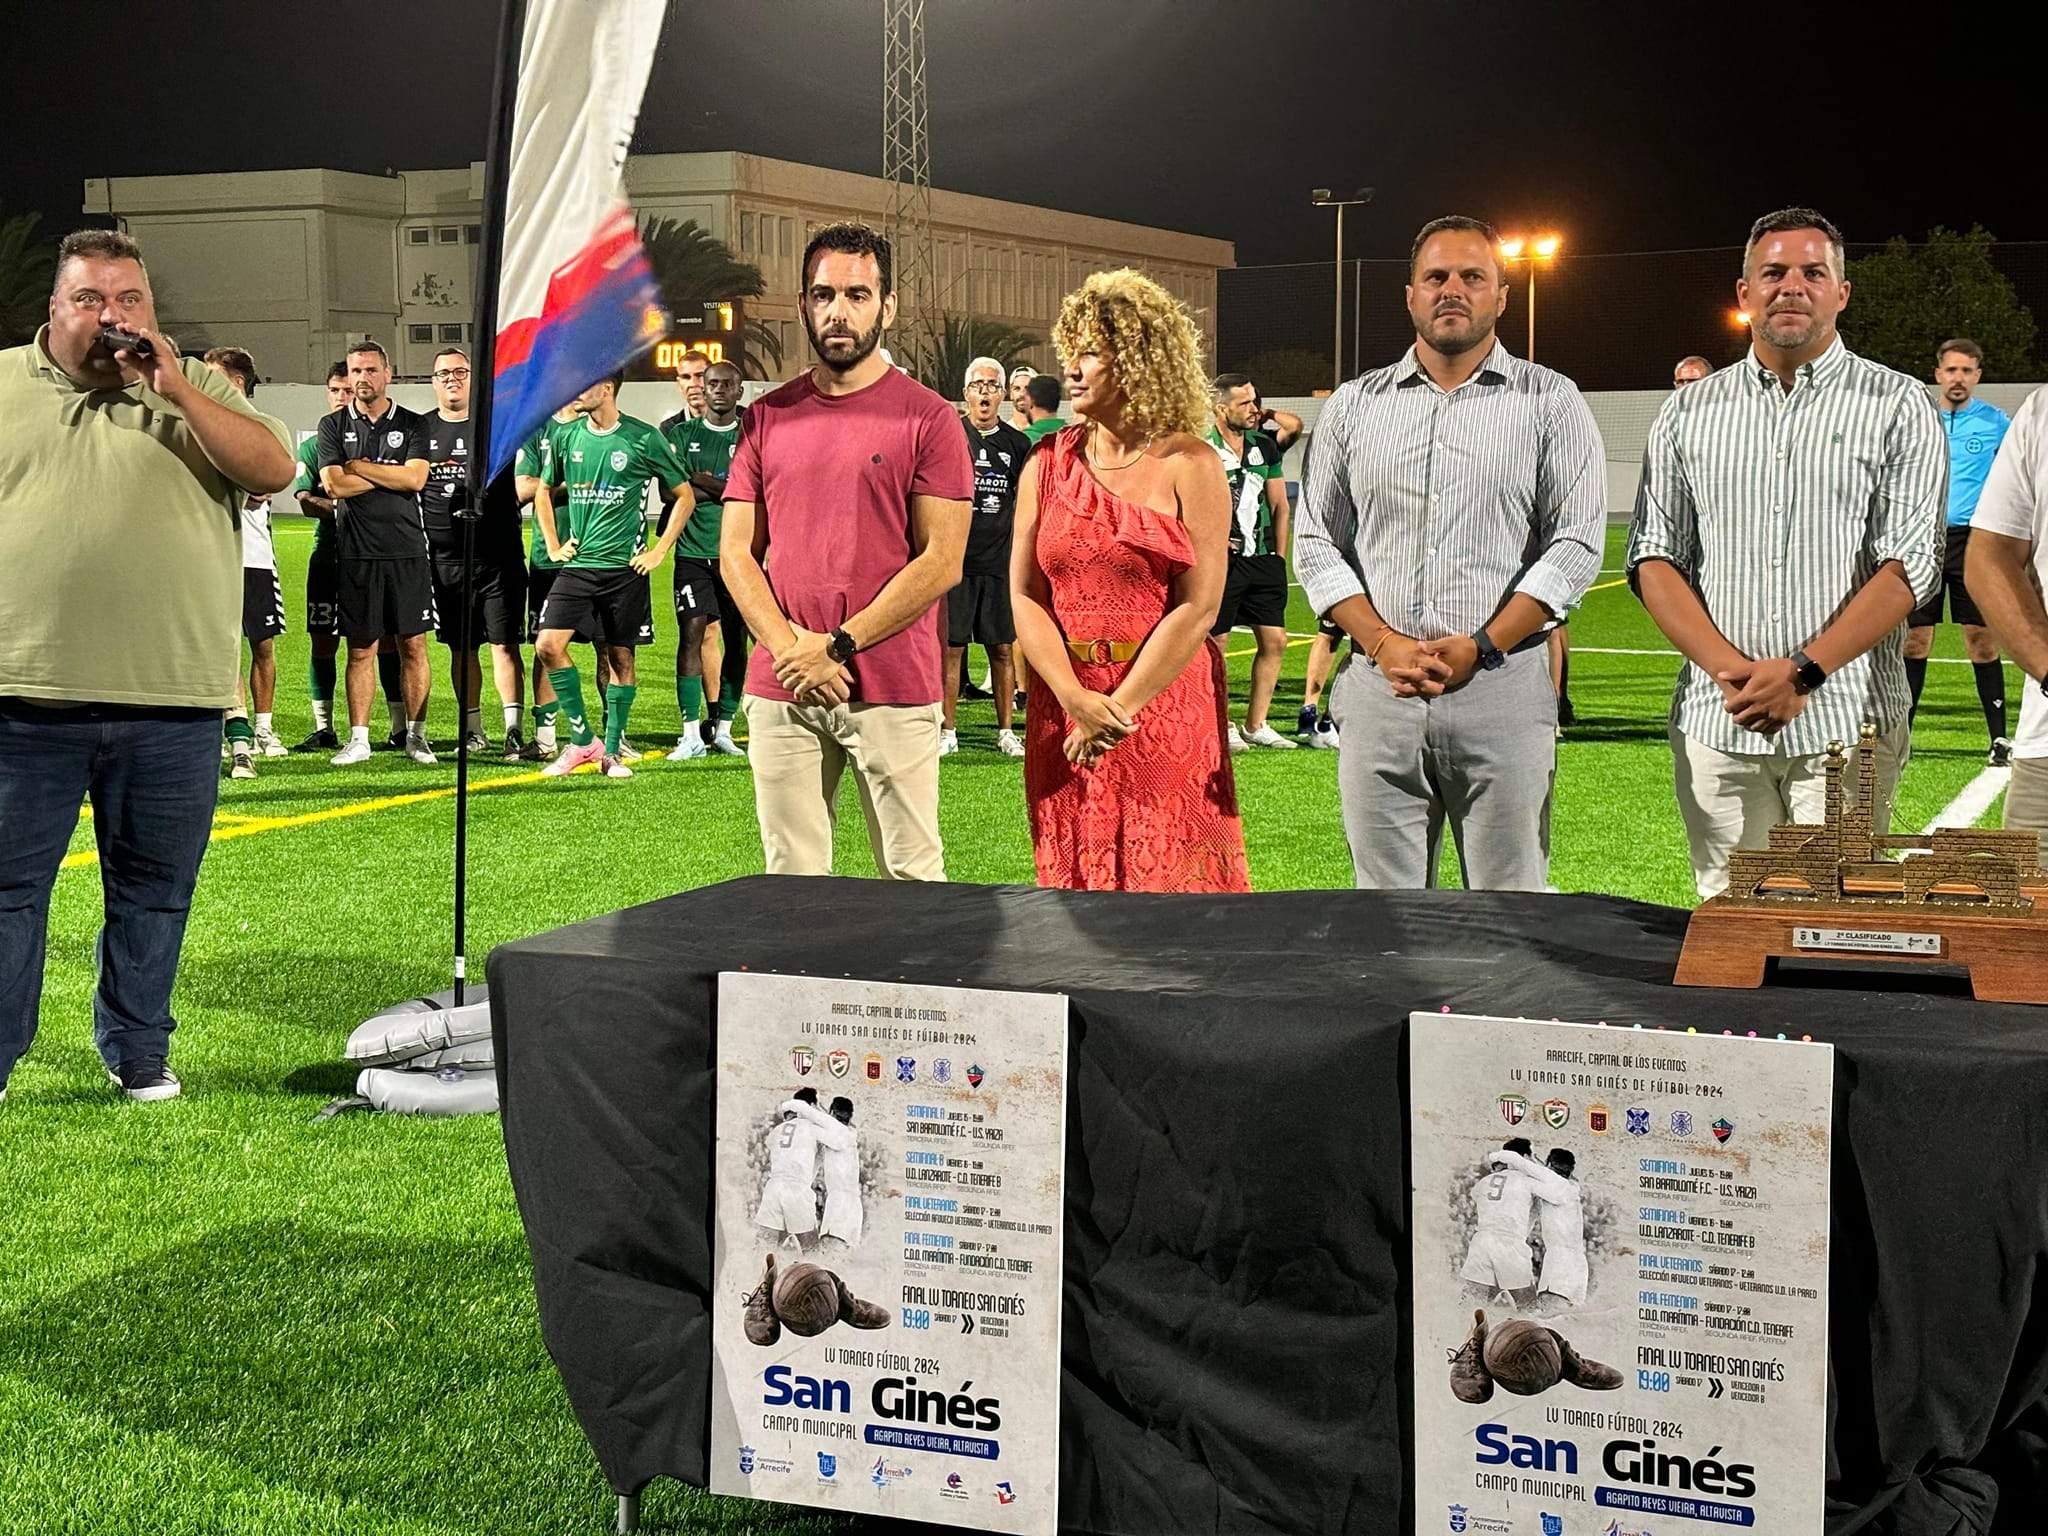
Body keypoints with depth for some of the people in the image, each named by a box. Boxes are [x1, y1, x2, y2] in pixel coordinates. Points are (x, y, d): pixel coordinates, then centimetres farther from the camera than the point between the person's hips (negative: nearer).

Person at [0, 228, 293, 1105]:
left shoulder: (198, 388, 9)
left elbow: (274, 471, -5)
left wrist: (175, 391, -11)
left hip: (173, 701, 1)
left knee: (154, 888, 10)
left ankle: (138, 1051, 24)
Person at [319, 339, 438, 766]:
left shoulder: (411, 425, 7)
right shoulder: (333, 426, 8)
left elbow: (415, 478, -7)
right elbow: (334, 484, -4)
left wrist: (359, 466, -4)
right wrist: (390, 474, -4)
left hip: (407, 550, 0)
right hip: (357, 553, 0)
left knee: (413, 645, 2)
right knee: (360, 649, 3)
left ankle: (415, 736, 10)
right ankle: (358, 739, 8)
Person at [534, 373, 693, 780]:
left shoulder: (643, 439, -4)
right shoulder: (567, 437, 6)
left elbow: (685, 496, 4)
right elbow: (543, 492, 22)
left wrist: (659, 550, -1)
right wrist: (553, 545, 12)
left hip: (625, 567, -3)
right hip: (577, 564, 3)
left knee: (620, 657, 3)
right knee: (548, 645, -11)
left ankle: (611, 751, 15)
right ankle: (583, 740, 2)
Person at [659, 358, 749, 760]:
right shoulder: (682, 433, 8)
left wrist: (698, 478, -9)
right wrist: (723, 489, -8)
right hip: (693, 549, -1)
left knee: (735, 639, 4)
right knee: (692, 632, -9)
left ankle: (723, 730, 14)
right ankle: (691, 734, -7)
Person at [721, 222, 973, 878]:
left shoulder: (927, 417, -2)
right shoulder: (767, 416, 11)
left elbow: (941, 561, -7)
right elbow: (736, 551, 8)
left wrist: (838, 646, -12)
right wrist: (790, 649, -7)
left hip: (893, 691, -3)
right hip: (780, 690, 3)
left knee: (912, 873, 1)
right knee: (792, 880, 8)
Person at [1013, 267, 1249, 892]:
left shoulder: (1189, 466, -3)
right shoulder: (1048, 464, 7)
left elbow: (1199, 607, -9)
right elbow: (1024, 595, 1)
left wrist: (1121, 707, -15)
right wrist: (1078, 700, -13)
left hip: (1166, 699, -3)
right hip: (1063, 704, 4)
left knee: (1170, 876, -1)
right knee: (1078, 876, 7)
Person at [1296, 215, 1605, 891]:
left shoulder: (1550, 401, 6)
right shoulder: (1353, 404, 12)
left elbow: (1576, 542, -1)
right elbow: (1316, 540, 9)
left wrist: (1480, 646, -12)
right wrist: (1384, 644, -6)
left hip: (1502, 686, -2)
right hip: (1378, 687, 2)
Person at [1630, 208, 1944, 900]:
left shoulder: (1897, 407, 3)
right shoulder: (1687, 413, 11)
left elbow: (1910, 564, -5)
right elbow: (1653, 557, 7)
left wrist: (1803, 673, -15)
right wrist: (1728, 668, -8)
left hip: (1846, 722, -2)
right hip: (1717, 723, 2)